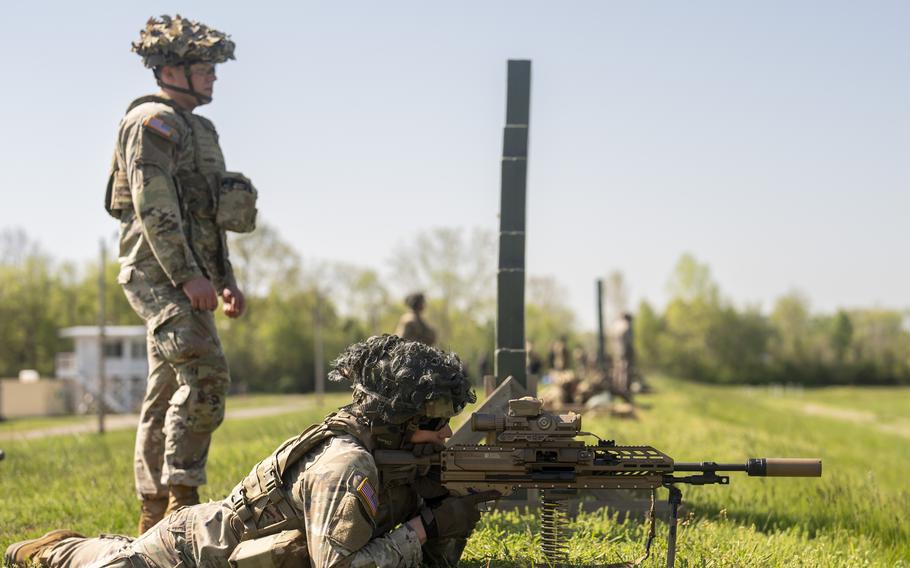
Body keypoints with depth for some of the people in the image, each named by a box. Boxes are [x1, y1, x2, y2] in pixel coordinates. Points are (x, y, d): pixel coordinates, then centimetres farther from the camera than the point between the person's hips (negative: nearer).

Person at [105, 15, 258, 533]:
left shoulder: (198, 128, 22)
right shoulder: (153, 122, -7)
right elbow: (153, 206, -18)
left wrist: (226, 277, 19)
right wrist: (188, 275, -23)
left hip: (188, 275, 10)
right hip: (160, 272, -10)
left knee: (168, 392, 10)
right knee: (205, 373, -21)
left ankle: (154, 511, 14)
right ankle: (183, 499, -20)